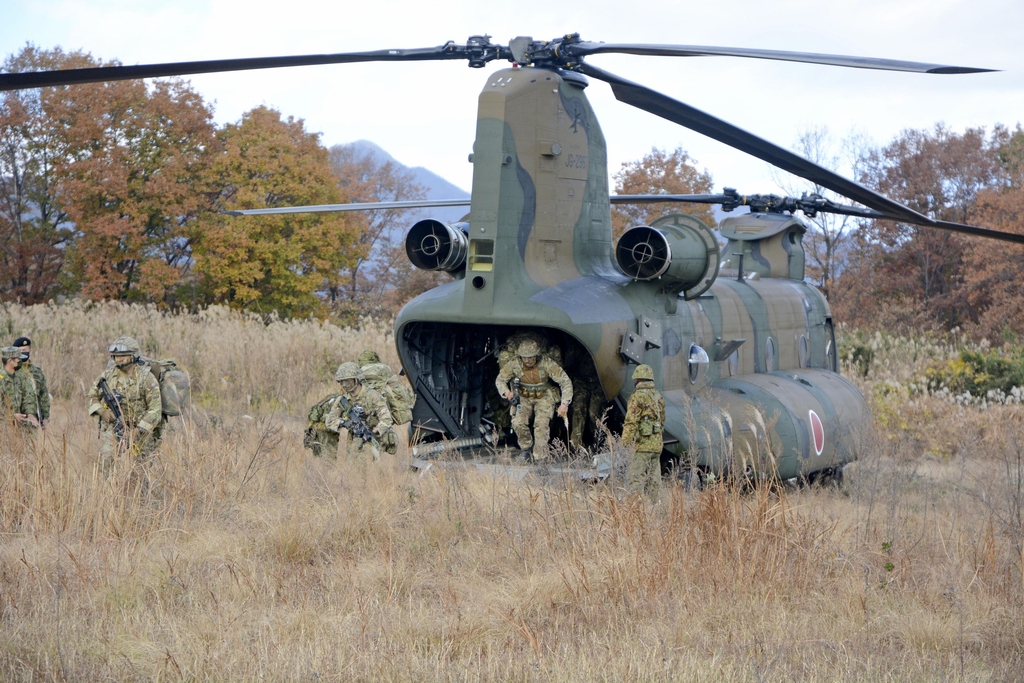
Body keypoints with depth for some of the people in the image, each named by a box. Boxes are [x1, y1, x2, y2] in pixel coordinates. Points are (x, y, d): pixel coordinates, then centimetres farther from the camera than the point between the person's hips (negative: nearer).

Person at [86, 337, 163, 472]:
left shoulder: (146, 377, -7)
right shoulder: (109, 374, 4)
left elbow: (155, 409, -11)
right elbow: (93, 395, 16)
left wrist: (139, 430, -19)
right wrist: (102, 411, -4)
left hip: (139, 429, -2)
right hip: (112, 428, 2)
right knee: (107, 463, -13)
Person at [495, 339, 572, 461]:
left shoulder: (546, 364, -24)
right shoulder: (514, 364, -18)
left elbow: (566, 382, -18)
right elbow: (500, 380, -4)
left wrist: (564, 404, -27)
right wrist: (506, 392, -26)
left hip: (543, 397, -2)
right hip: (523, 398, 2)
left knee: (541, 425, -24)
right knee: (518, 422, -22)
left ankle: (540, 459, -16)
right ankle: (526, 447, 7)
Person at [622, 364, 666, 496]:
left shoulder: (638, 396, -9)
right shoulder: (659, 396, 15)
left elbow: (631, 422, -14)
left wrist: (625, 442, -14)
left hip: (643, 444, -8)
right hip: (657, 443, 8)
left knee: (637, 480, -9)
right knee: (653, 481, 9)